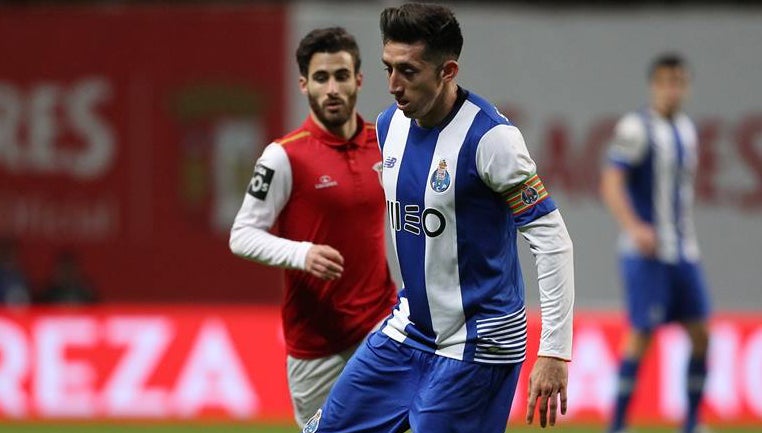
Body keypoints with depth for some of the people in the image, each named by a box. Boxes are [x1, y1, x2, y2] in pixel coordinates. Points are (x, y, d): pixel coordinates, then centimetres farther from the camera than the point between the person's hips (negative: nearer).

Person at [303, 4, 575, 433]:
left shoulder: (489, 137, -20)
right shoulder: (390, 124, 3)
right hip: (406, 331, 8)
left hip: (473, 349, -8)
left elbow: (553, 241, -20)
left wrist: (554, 353, -24)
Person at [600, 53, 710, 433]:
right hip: (646, 254, -8)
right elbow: (611, 184, -18)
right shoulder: (635, 128, -9)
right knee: (642, 334, -10)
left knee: (700, 334, 4)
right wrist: (634, 227, -31)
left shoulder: (685, 129, 15)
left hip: (683, 253, 8)